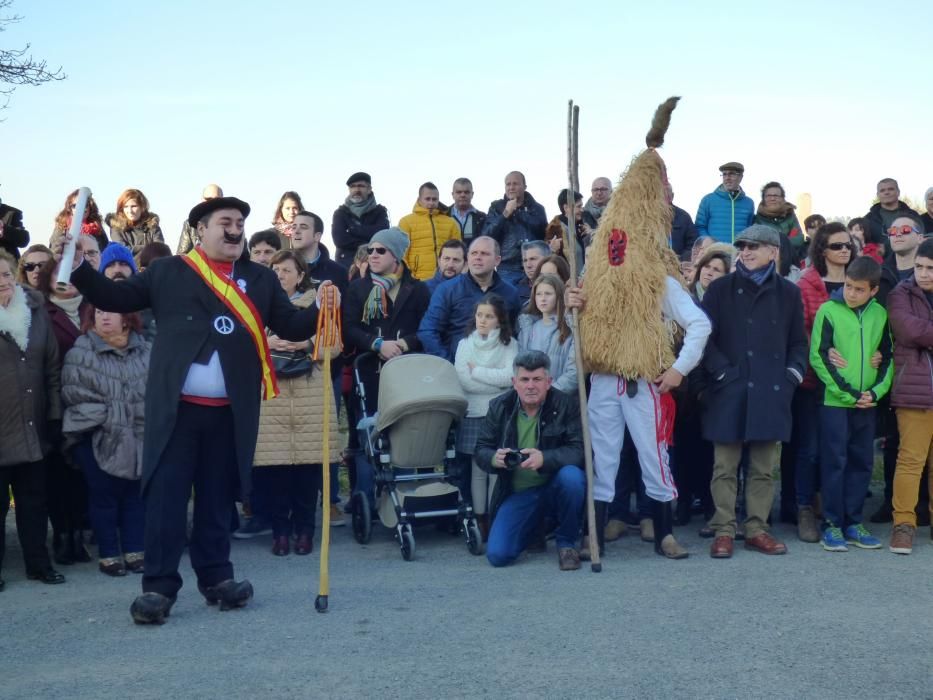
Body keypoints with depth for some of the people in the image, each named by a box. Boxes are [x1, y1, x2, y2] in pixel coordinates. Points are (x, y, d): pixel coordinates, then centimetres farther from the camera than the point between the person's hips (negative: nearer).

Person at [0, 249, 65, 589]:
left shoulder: (35, 311, 7)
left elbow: (52, 365, 9)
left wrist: (54, 414, 6)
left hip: (33, 429, 4)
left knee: (34, 502, 11)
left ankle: (39, 564, 21)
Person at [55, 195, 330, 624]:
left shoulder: (261, 280, 11)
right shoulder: (167, 272, 7)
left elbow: (291, 327, 6)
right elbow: (115, 298, 7)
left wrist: (320, 309, -13)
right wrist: (79, 268, -7)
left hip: (230, 412, 2)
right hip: (176, 407, -2)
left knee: (217, 496, 10)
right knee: (165, 494, -2)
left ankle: (216, 577, 21)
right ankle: (159, 585, 4)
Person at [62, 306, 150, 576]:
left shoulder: (143, 349, 7)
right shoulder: (80, 353, -5)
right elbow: (74, 395, -10)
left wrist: (146, 415, -5)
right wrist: (110, 416, -14)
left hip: (137, 437, 3)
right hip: (97, 438, -3)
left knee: (134, 493, 9)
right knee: (104, 495, 2)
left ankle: (135, 550, 17)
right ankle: (108, 554, 12)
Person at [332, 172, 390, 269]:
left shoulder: (379, 211, 12)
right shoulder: (341, 212, 11)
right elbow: (339, 239, -6)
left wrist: (352, 229, -6)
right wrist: (367, 245, -10)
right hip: (346, 264, 0)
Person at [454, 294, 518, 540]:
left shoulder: (509, 344, 5)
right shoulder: (465, 344, 8)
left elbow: (511, 376, -11)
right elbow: (463, 381, -5)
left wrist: (477, 371, -5)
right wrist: (498, 383, -7)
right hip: (474, 414, 1)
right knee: (478, 467, 2)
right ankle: (479, 520, 8)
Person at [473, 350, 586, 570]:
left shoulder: (566, 404, -10)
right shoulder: (499, 407, -1)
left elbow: (579, 450, -19)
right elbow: (480, 450, 2)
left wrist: (544, 459, -37)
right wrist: (494, 459, -23)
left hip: (555, 487, -2)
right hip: (517, 493, 2)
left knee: (571, 476, -37)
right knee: (497, 555, -15)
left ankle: (566, 542, -9)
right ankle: (535, 527, 22)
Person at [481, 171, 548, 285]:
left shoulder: (536, 208, 12)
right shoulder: (496, 207, 11)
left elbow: (542, 230, -6)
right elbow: (487, 236, 0)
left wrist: (517, 211, -4)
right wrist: (505, 214, -7)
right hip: (507, 269, 0)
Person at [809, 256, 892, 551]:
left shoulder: (880, 314, 6)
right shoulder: (829, 310, -6)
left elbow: (888, 357, 11)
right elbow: (818, 356, -9)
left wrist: (876, 391, -4)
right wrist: (847, 393, -12)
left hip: (867, 403, 4)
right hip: (834, 401, -4)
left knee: (862, 462, 8)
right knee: (835, 462, -1)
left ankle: (853, 522, 17)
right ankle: (832, 524, 6)